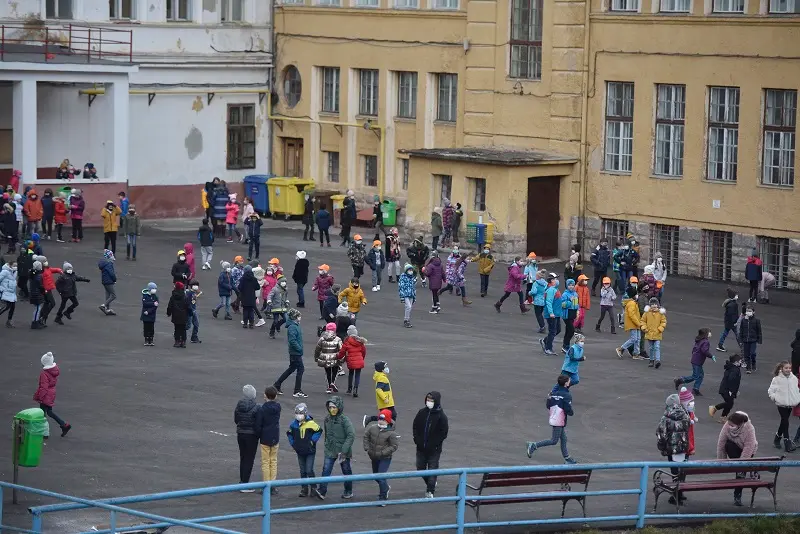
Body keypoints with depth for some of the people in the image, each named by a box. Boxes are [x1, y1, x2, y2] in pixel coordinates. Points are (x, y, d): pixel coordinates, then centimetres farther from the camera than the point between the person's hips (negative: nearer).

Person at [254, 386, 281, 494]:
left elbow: (258, 426, -14)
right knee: (274, 461, 12)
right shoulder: (278, 407, -2)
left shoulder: (262, 409, -16)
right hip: (275, 438, 4)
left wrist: (258, 436, 2)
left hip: (265, 439, -4)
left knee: (265, 462, 4)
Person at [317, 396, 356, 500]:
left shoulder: (344, 419, -14)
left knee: (346, 471, 12)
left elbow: (351, 435, -18)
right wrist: (326, 445, 13)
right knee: (326, 469, -10)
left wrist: (344, 450, -22)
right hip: (330, 451, 4)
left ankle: (348, 491, 28)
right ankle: (322, 491, -14)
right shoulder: (327, 419, 3)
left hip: (343, 451, -4)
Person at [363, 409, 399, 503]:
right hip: (374, 457, 6)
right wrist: (367, 448, -2)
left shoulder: (391, 433, -18)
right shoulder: (373, 428, -6)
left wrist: (382, 453, -23)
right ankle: (385, 488, 50)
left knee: (381, 477, -14)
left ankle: (383, 497, 0)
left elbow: (394, 446, -15)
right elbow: (366, 436, 10)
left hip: (385, 458, -6)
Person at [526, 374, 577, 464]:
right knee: (554, 441, -1)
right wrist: (572, 413, 1)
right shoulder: (566, 395, -17)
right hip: (559, 421, -9)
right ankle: (533, 445, -5)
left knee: (563, 439, 15)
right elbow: (569, 410, -19)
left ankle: (567, 458, 19)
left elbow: (547, 406, 10)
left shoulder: (553, 392, 5)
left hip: (553, 419, 9)